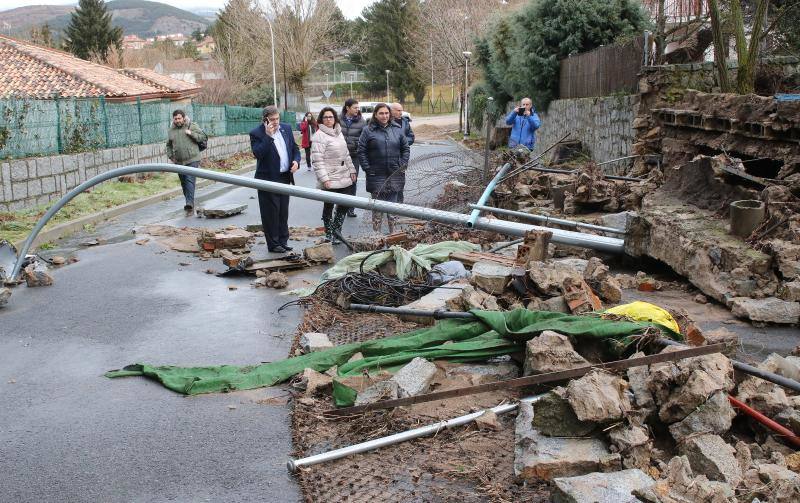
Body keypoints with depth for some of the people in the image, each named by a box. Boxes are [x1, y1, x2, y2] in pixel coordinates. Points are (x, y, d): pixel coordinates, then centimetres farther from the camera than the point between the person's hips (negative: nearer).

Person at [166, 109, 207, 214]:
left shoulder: (192, 127, 0)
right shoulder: (171, 131, 12)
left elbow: (204, 137, -3)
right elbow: (169, 145, 24)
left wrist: (191, 134, -14)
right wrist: (170, 156, 10)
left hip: (192, 160, -5)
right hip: (179, 162, 5)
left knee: (190, 181, -17)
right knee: (183, 183, 11)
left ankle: (190, 204, -24)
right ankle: (189, 203, 24)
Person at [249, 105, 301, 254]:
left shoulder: (286, 128, 8)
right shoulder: (256, 134, -10)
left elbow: (294, 148, 16)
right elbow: (258, 154, -23)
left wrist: (296, 160, -3)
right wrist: (268, 136, -25)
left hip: (285, 177, 6)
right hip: (268, 179, -5)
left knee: (283, 211, 13)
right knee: (271, 212, 1)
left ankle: (283, 240, 24)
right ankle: (273, 244, 10)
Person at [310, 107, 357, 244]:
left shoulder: (339, 133, 14)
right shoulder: (319, 136, -11)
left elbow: (346, 154, 21)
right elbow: (317, 160, -16)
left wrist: (352, 170, 16)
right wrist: (324, 179, -22)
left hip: (344, 178, 7)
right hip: (330, 180, -7)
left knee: (344, 206, 10)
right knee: (329, 207, 4)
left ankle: (336, 231, 24)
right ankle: (329, 234, 15)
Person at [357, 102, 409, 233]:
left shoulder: (397, 129, 7)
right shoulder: (368, 130, -3)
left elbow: (405, 148, 12)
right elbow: (361, 151, -4)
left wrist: (403, 165, 2)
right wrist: (367, 169, -10)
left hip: (395, 174, 3)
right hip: (376, 175, -3)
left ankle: (393, 231, 23)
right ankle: (377, 232, 9)